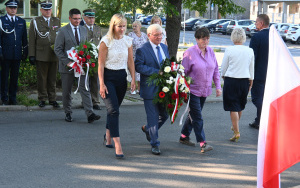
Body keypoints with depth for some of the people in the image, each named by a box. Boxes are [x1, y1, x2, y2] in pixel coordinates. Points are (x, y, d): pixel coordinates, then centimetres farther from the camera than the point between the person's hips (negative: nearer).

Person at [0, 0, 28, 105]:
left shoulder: (21, 21, 12)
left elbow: (24, 38, 14)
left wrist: (25, 52, 10)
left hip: (17, 54, 3)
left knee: (15, 77, 7)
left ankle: (13, 98, 16)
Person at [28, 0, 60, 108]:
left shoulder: (57, 21, 13)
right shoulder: (35, 21, 4)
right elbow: (32, 40, 1)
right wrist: (32, 55, -4)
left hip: (54, 55, 2)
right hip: (41, 55, -2)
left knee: (53, 79, 7)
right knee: (42, 79, 3)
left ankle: (52, 99, 15)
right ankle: (42, 99, 13)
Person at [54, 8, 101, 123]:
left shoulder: (83, 30, 11)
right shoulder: (63, 31, -4)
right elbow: (57, 49, -6)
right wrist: (67, 62, -15)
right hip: (67, 66, -3)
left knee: (85, 89, -7)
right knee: (67, 91, 7)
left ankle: (90, 114, -12)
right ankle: (68, 113, 22)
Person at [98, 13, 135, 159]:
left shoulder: (128, 41, 5)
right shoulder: (106, 41, -9)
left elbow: (130, 61, 10)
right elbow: (101, 64, -9)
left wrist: (133, 79, 2)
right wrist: (101, 84, -13)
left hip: (121, 76, 5)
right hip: (108, 76, -5)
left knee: (114, 109, 13)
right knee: (113, 110, -13)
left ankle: (108, 136, 37)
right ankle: (118, 146, -16)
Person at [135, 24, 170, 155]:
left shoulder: (164, 48, 12)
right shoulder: (142, 50, -9)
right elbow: (138, 66, -17)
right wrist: (157, 72, -22)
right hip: (150, 89, -6)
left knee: (165, 114, 13)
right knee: (153, 117, 0)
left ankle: (147, 129, 39)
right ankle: (154, 144, 10)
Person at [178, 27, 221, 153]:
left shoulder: (210, 51, 5)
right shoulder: (189, 53, -12)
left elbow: (216, 70, 12)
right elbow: (183, 72, -10)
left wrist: (218, 86, 7)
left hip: (205, 90, 6)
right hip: (193, 90, -6)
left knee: (194, 115, 16)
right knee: (197, 118, -7)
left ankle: (184, 137, 31)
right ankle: (203, 144, -6)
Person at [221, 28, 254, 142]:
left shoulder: (229, 50, -10)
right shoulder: (250, 51, 0)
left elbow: (223, 68, -1)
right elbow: (251, 69, 9)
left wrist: (223, 77, 20)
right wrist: (250, 84, 20)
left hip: (231, 80, -4)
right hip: (244, 80, 4)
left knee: (233, 107, 0)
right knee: (240, 105, 20)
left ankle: (236, 132, -3)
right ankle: (235, 126, 39)